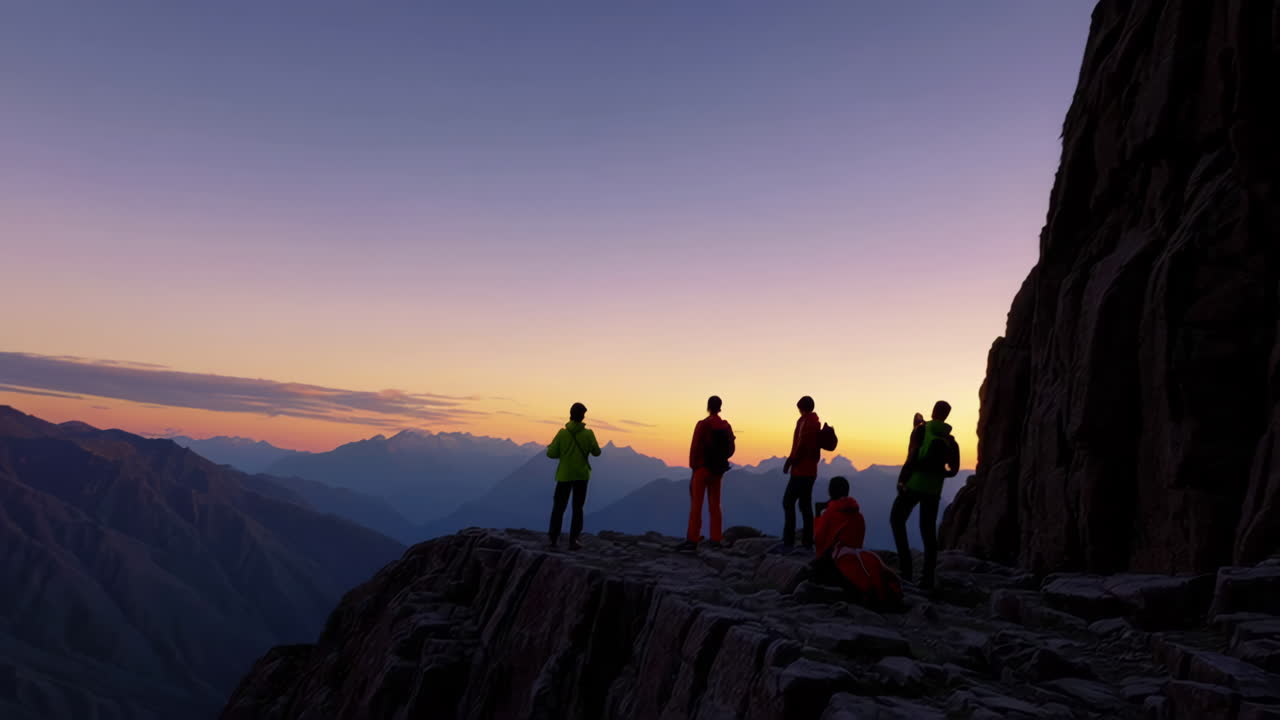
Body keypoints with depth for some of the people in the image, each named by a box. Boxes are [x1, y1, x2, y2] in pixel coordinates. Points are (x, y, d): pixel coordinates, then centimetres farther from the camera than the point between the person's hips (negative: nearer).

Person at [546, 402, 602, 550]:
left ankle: (554, 537, 16)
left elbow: (551, 454, -9)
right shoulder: (588, 434, -9)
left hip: (564, 475, 0)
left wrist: (550, 447, 12)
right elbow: (597, 452, 1)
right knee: (577, 508, 7)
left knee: (559, 506, 13)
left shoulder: (562, 433, -10)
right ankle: (573, 540, 2)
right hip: (581, 475, 0)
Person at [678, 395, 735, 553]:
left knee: (696, 504, -5)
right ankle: (715, 540, 10)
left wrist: (693, 466, -4)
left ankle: (692, 541, -8)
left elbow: (695, 447, -15)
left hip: (703, 468, -6)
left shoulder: (702, 425, -13)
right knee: (714, 505, 10)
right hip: (718, 470, 6)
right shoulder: (726, 426, 4)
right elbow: (730, 449, 7)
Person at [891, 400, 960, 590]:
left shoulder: (921, 429, -4)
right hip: (934, 489, 4)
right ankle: (928, 576, 5)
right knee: (928, 531, 9)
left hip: (913, 484, -4)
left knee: (897, 519, 10)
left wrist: (902, 480, -10)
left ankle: (905, 564, -4)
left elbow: (912, 457, -14)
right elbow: (954, 470, 6)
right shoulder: (950, 440, 8)